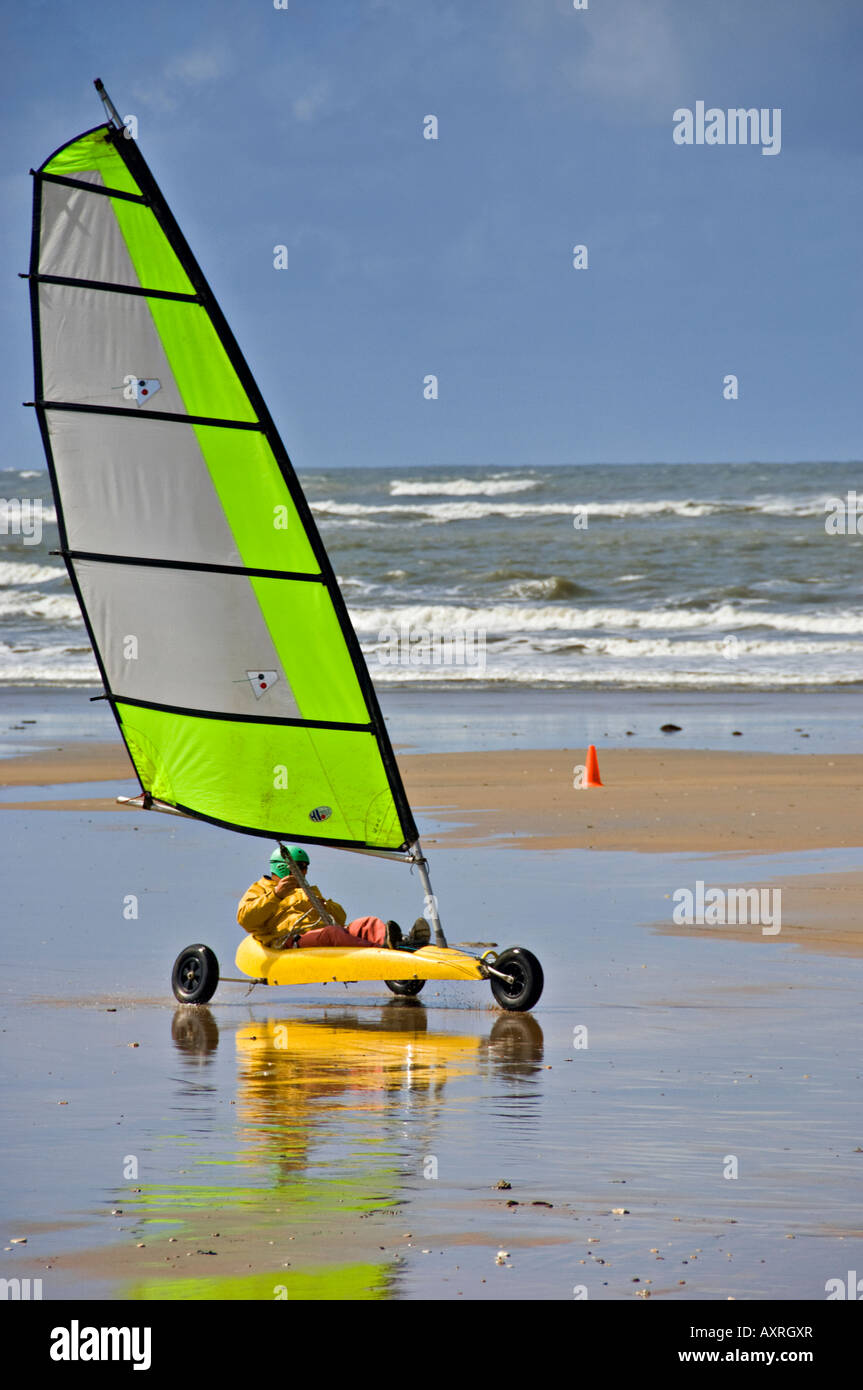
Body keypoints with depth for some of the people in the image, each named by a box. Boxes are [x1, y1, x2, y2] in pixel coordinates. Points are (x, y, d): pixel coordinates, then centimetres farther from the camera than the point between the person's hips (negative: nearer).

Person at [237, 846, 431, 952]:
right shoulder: (259, 891, 21)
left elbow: (340, 917, 30)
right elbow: (244, 919, -1)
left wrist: (324, 904, 7)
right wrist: (276, 895, -9)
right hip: (290, 941, -6)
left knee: (368, 924, -21)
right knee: (331, 933, -38)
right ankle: (383, 951, -65)